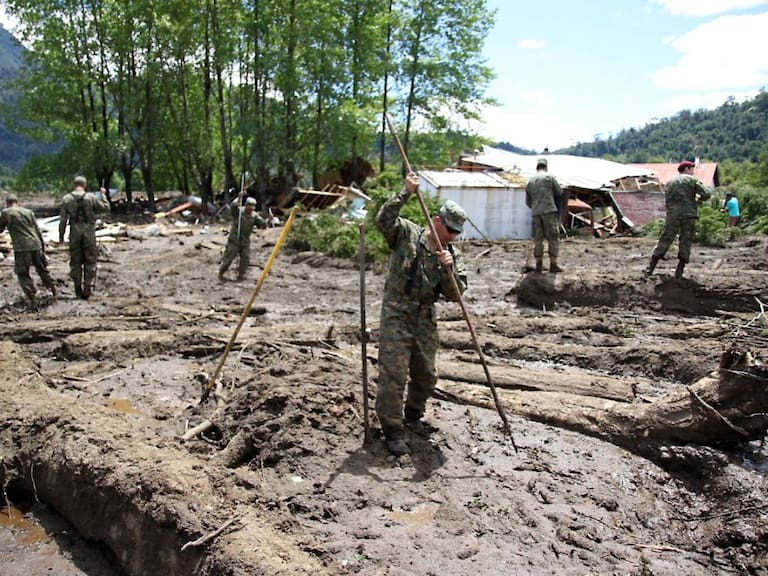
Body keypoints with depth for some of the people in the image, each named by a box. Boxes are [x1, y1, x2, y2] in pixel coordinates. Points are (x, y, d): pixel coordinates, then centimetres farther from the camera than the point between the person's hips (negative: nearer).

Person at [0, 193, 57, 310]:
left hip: (21, 248, -4)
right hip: (36, 245, 4)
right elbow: (38, 230, 11)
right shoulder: (29, 212, 11)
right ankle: (54, 293, 26)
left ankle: (33, 301, -2)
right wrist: (42, 245, 16)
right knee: (42, 270, 20)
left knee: (23, 275, 5)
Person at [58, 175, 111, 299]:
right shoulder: (91, 197, -6)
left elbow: (63, 220, -1)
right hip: (89, 232, -1)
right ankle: (87, 290, 3)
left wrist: (61, 236, 6)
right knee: (90, 262, 6)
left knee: (75, 261, 11)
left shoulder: (66, 199, -1)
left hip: (74, 233, 2)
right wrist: (103, 195, 16)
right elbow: (106, 208, 3)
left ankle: (78, 289, 13)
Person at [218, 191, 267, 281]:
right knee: (229, 258, 0)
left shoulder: (254, 216, 0)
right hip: (234, 240, -3)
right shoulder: (238, 211, -9)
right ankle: (221, 273, 19)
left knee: (245, 259, -3)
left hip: (245, 241, 4)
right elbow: (233, 206, -33)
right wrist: (239, 199, -49)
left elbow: (264, 225, -5)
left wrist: (258, 218, -23)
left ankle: (240, 275, 16)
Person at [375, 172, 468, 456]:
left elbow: (455, 294, -2)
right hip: (396, 314, -5)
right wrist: (406, 193, -23)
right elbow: (383, 220, -22)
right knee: (393, 375, -6)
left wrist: (449, 269, -19)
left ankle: (413, 416, 39)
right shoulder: (406, 233, -3)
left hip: (426, 318, 5)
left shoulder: (453, 254, 7)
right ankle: (393, 432, 7)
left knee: (426, 376, 14)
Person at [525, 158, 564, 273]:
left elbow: (528, 202, 19)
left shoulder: (530, 182, 14)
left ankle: (539, 265, 10)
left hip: (535, 213, 4)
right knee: (553, 238, 1)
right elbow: (559, 193, 10)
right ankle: (553, 265, -1)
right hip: (549, 211, -4)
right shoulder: (550, 177, 0)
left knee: (538, 239, 11)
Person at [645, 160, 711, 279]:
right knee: (685, 243, 5)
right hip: (689, 215, -2)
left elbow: (668, 201, 12)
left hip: (672, 216, 2)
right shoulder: (692, 180, 5)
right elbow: (706, 194, -5)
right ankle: (679, 273, 4)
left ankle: (649, 269, 2)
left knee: (664, 241, 5)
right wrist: (698, 199, 13)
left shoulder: (669, 183, 15)